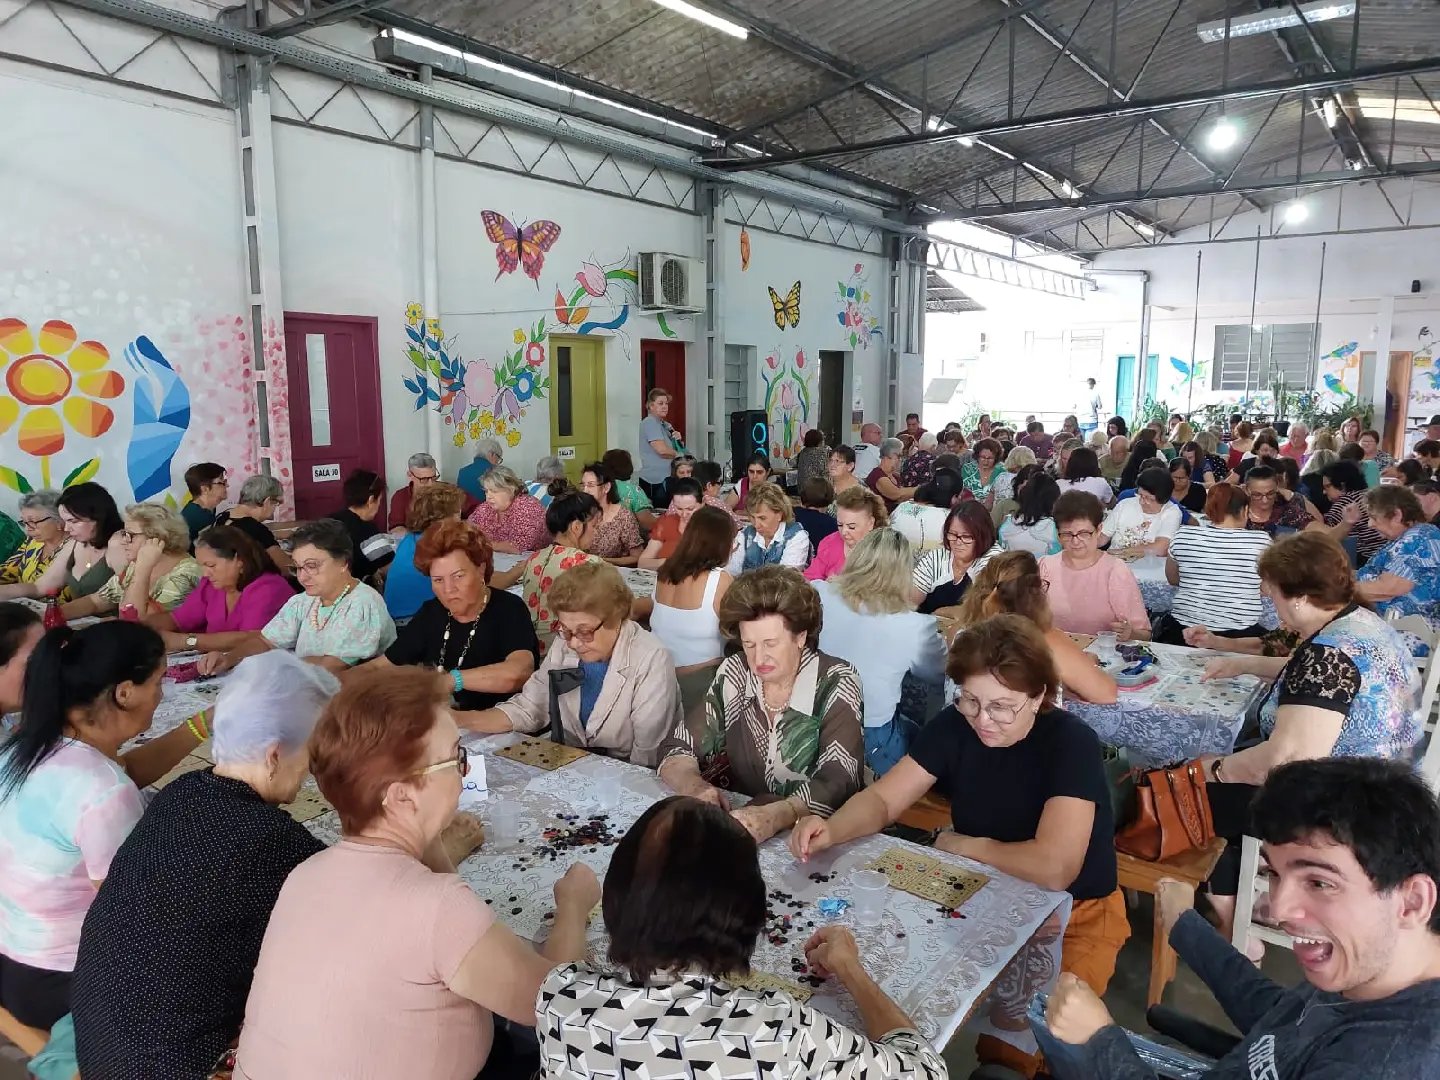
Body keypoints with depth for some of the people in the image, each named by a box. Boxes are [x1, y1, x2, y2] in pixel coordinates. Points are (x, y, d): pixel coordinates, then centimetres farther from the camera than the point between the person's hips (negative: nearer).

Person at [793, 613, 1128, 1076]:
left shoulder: (1071, 743, -26)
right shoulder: (955, 725, -10)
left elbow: (1053, 868, -35)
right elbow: (881, 799, -9)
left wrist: (963, 845, -19)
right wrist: (831, 831, -31)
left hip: (1073, 915, -4)